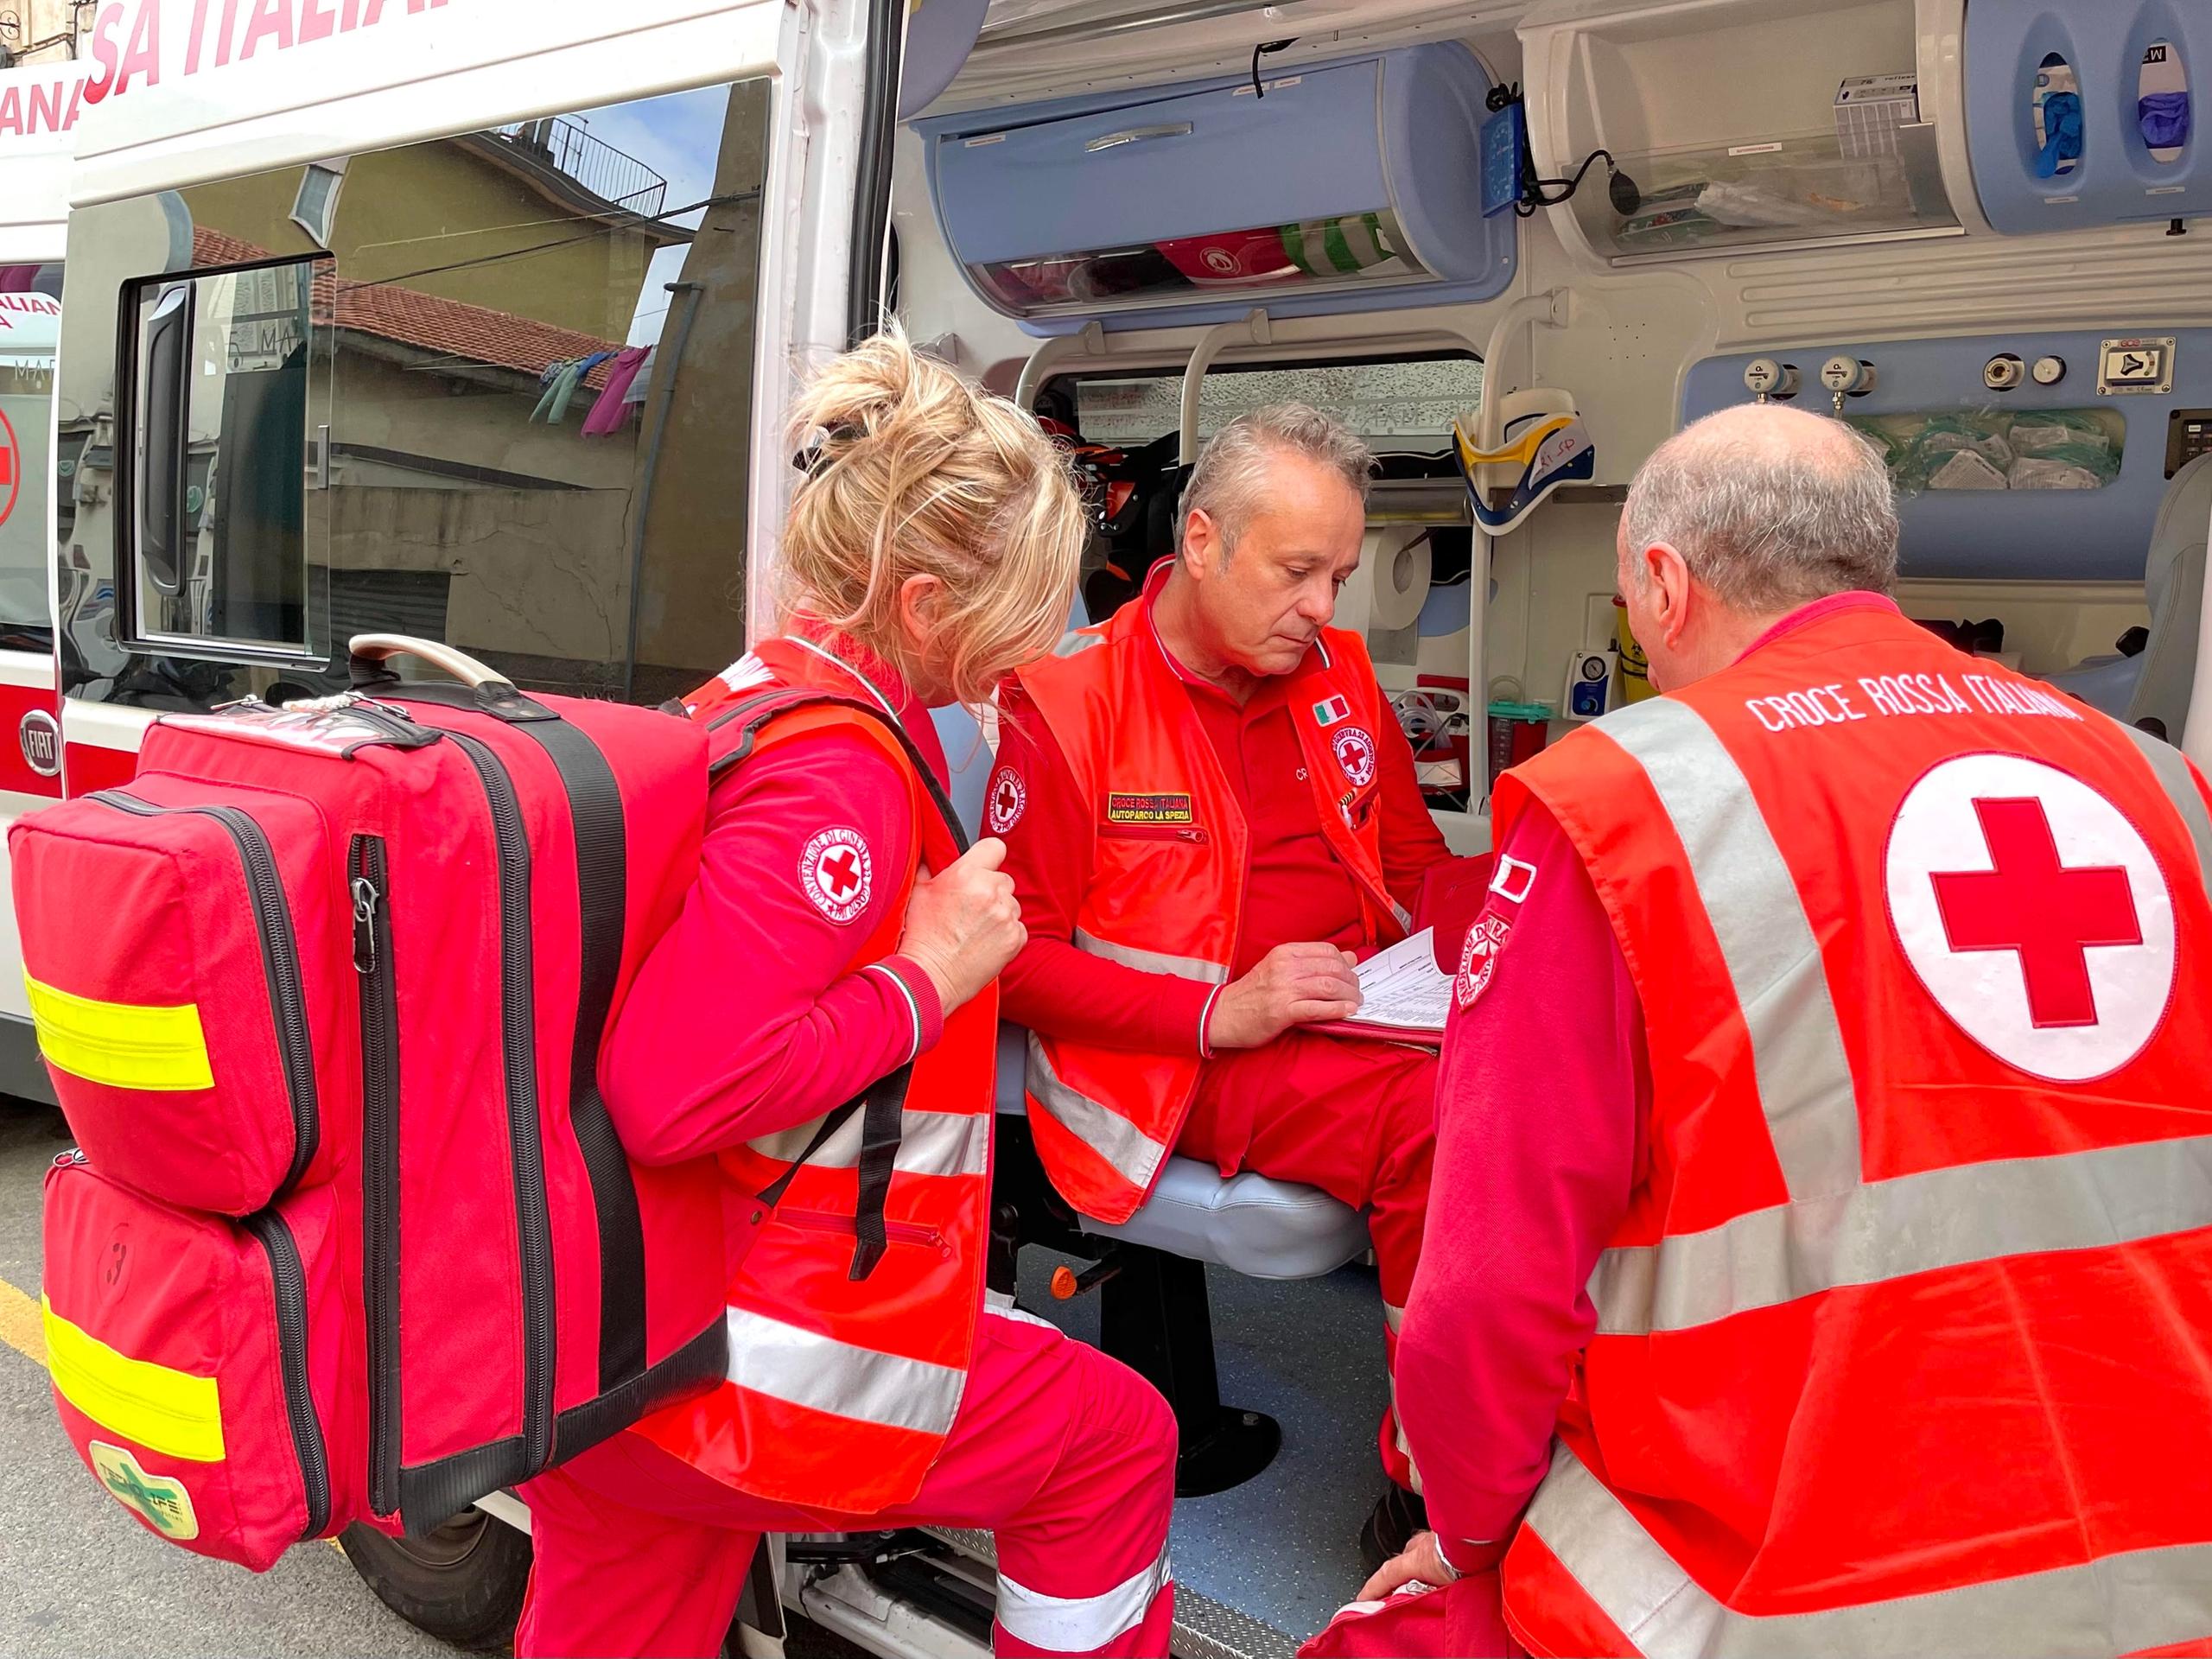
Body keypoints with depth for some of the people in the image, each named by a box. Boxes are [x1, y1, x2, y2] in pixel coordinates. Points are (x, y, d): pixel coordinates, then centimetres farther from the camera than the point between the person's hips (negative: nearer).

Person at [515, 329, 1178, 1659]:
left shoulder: (750, 700, 7)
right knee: (1114, 1440, 10)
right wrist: (929, 976, -20)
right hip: (735, 1363, -9)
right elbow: (674, 1088, -31)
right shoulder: (843, 774, -23)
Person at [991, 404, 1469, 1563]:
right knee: (1445, 1119, -31)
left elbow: (1417, 859, 23)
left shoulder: (1337, 671, 12)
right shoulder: (1070, 701, -5)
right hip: (1180, 1065, -6)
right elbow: (1014, 955, -7)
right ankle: (1431, 1502, -13)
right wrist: (1219, 1011, -17)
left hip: (1362, 1016, 6)